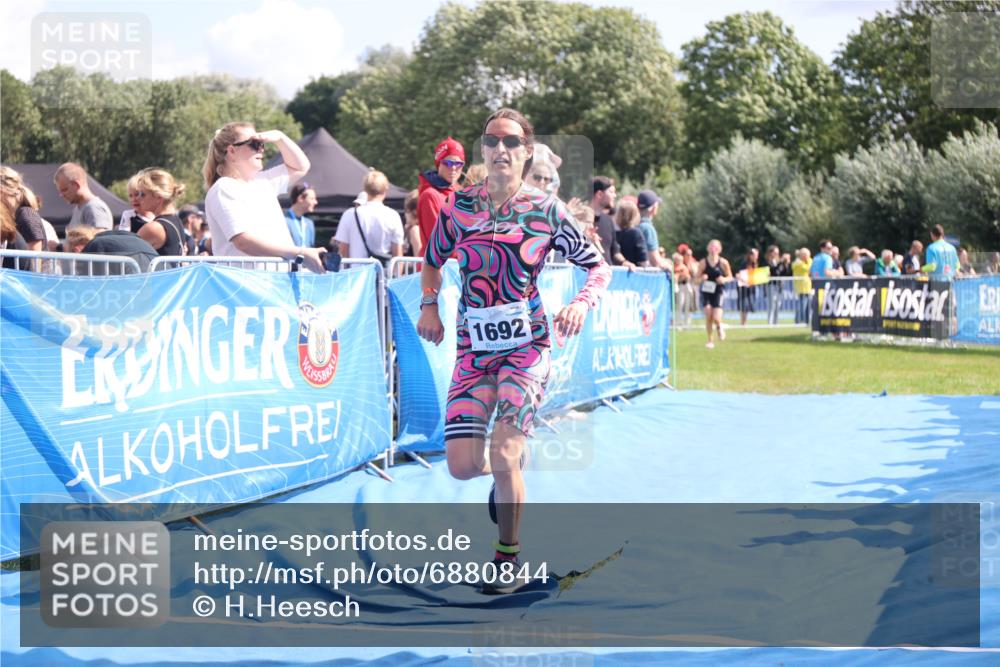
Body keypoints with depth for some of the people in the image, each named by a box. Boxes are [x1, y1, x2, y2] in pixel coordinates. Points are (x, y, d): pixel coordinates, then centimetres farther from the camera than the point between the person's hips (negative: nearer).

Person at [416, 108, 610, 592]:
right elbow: (432, 261, 20)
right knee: (462, 466, -7)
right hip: (474, 347, 3)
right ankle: (504, 477, 32)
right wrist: (429, 305, 5)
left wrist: (581, 303, -13)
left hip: (527, 344, -2)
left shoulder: (546, 210, -3)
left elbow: (598, 266, 5)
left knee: (504, 455, -16)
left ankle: (508, 554, 8)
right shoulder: (460, 206, 3)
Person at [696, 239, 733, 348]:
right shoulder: (703, 263, -6)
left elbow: (730, 277, 5)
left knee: (716, 318, -11)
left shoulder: (723, 262, -6)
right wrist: (702, 279, -23)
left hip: (717, 292, -1)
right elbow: (696, 280, -1)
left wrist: (724, 280, -16)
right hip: (706, 293, 1)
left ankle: (719, 327, 27)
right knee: (708, 316, -10)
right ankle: (710, 340, 7)